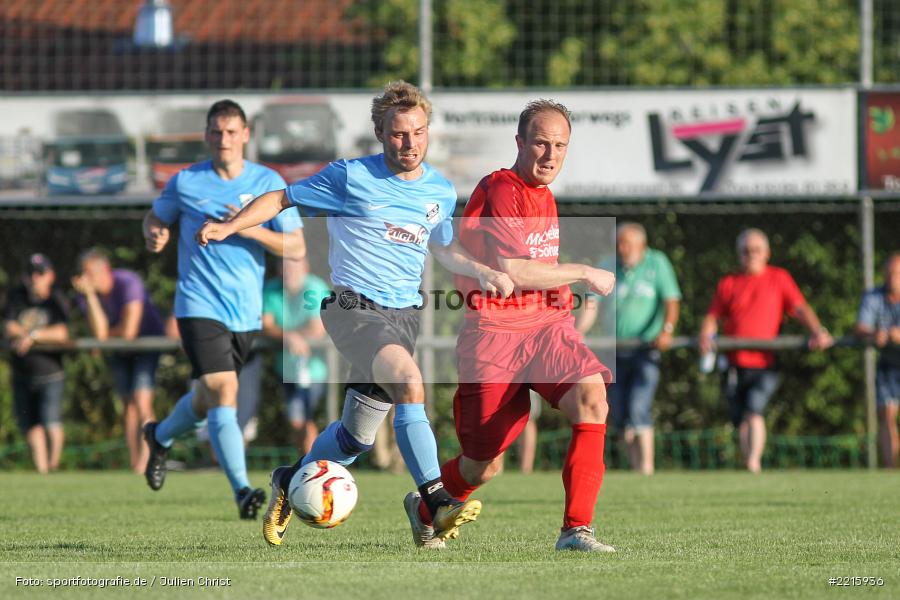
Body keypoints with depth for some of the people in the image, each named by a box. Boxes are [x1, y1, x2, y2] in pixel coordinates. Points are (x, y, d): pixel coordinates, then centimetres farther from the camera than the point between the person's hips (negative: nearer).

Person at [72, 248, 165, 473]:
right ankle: (134, 465, 2)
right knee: (129, 404, 1)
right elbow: (99, 332, -24)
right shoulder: (86, 293, -11)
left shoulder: (128, 283, -28)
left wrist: (105, 336, -10)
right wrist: (89, 294, -30)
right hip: (121, 352, 6)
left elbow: (129, 331, -31)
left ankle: (145, 463, -20)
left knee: (142, 402, -18)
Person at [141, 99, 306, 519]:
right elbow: (155, 217, 17)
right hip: (200, 306, -3)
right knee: (223, 391, -21)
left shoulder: (269, 183, 1)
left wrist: (252, 230, -18)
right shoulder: (186, 182, -1)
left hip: (246, 312, 3)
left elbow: (297, 249, -2)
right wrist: (155, 234, -7)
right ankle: (242, 490, -25)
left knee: (208, 401, 18)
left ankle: (160, 436, 49)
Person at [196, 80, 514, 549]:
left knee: (357, 436, 8)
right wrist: (229, 226, -10)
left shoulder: (441, 191, 10)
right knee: (410, 381, -31)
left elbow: (443, 249, 27)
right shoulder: (351, 177, -5)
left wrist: (485, 273, 10)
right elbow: (282, 198, 4)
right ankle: (435, 502, -32)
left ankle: (291, 483, 35)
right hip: (353, 308, -6)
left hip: (403, 313, 6)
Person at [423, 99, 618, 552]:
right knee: (483, 467, 3)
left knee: (592, 401, -24)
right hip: (495, 331, -6)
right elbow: (509, 269, -23)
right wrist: (584, 273, -15)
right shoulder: (499, 191, -12)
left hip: (548, 323, 6)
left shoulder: (545, 196, 15)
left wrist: (563, 293, 14)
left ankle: (576, 529, -25)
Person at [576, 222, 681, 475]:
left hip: (647, 348, -4)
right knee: (619, 413, 3)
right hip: (617, 349, 4)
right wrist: (576, 334, -19)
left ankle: (647, 467, -15)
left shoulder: (657, 263, 0)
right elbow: (592, 305, -4)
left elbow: (671, 300, -8)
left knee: (638, 408, -17)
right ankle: (635, 465, 16)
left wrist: (667, 330, -25)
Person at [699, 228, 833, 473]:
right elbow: (713, 316, 9)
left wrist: (817, 331, -18)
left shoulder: (779, 278, 8)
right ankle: (751, 467, 19)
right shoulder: (728, 283, 13)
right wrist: (705, 336, -12)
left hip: (765, 365, -3)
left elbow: (800, 308, -1)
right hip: (734, 367, 3)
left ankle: (754, 462, -26)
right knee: (741, 421, 7)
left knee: (754, 410, -23)